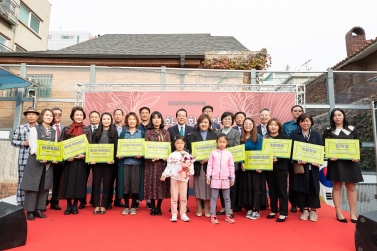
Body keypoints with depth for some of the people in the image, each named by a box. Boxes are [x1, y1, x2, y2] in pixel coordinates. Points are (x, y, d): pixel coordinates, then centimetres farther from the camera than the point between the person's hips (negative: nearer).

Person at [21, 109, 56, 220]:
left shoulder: (54, 131, 11)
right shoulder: (35, 129, -2)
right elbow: (33, 146, -12)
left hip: (49, 162, 5)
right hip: (36, 161, -4)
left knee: (44, 186, 7)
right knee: (33, 185, -1)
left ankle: (38, 209, 16)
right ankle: (30, 211, 9)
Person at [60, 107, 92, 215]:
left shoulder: (87, 129, 5)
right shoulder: (66, 129, 6)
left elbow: (90, 145, 2)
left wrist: (84, 154, -15)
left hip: (81, 159, 0)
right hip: (69, 159, 0)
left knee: (79, 181, 4)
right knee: (68, 181, 3)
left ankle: (75, 205, 17)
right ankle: (69, 205, 16)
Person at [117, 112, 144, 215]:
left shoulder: (141, 132, 8)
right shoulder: (123, 133, 11)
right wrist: (118, 154, -9)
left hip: (137, 161, -1)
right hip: (125, 161, 1)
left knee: (135, 184, 1)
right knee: (125, 184, 1)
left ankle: (133, 206, 14)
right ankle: (126, 206, 15)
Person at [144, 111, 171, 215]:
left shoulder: (166, 133, 8)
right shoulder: (148, 133, 4)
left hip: (163, 161, 1)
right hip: (151, 161, -1)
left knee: (161, 183, 4)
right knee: (152, 183, 1)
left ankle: (159, 207, 16)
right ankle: (153, 207, 14)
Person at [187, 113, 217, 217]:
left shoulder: (213, 135, 9)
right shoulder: (193, 135, 5)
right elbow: (190, 150, -3)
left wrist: (209, 159, -13)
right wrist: (199, 160, -15)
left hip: (209, 164, 1)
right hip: (197, 164, -1)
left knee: (208, 187, 5)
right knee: (198, 186, 5)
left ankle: (207, 209, 19)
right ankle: (198, 208, 19)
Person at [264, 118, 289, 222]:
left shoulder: (284, 137, 0)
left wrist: (278, 159, -20)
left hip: (281, 166, -3)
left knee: (281, 189, 1)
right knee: (272, 189, 10)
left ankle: (283, 213, 9)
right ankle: (273, 210, 22)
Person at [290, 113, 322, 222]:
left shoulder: (316, 134, 9)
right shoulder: (294, 134, 2)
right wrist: (298, 160, -17)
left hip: (313, 165, 2)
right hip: (300, 165, -1)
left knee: (313, 187, 4)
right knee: (302, 187, 3)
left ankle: (313, 210, 16)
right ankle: (305, 210, 15)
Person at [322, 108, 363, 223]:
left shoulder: (352, 129, 9)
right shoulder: (328, 130, 4)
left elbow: (359, 145, 9)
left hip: (350, 161, 2)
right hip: (335, 161, -2)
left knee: (351, 187, 4)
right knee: (337, 186, 2)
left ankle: (353, 214, 12)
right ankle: (338, 213, 9)